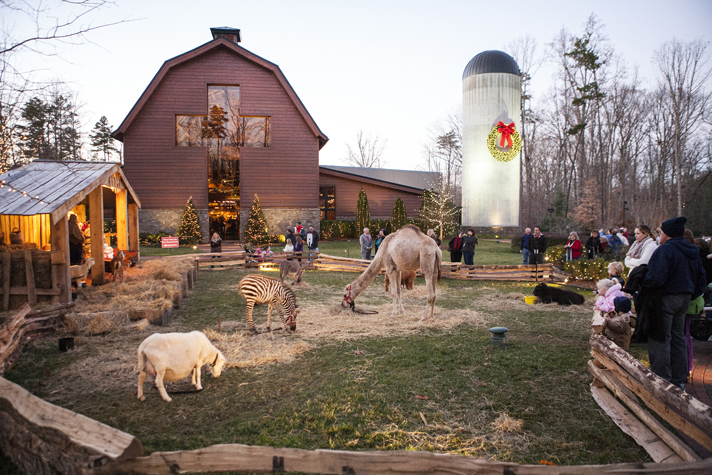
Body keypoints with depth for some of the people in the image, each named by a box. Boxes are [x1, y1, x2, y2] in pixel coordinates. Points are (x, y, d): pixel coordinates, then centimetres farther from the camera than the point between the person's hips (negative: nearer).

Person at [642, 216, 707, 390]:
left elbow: (655, 277, -28)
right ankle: (679, 379, 25)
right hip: (684, 299, 9)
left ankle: (661, 379, 4)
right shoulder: (692, 252, 11)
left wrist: (640, 282, -12)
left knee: (660, 339, 0)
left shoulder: (665, 250, -18)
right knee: (678, 338, 17)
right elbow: (700, 276, 17)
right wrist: (694, 294, 24)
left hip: (665, 299, -9)